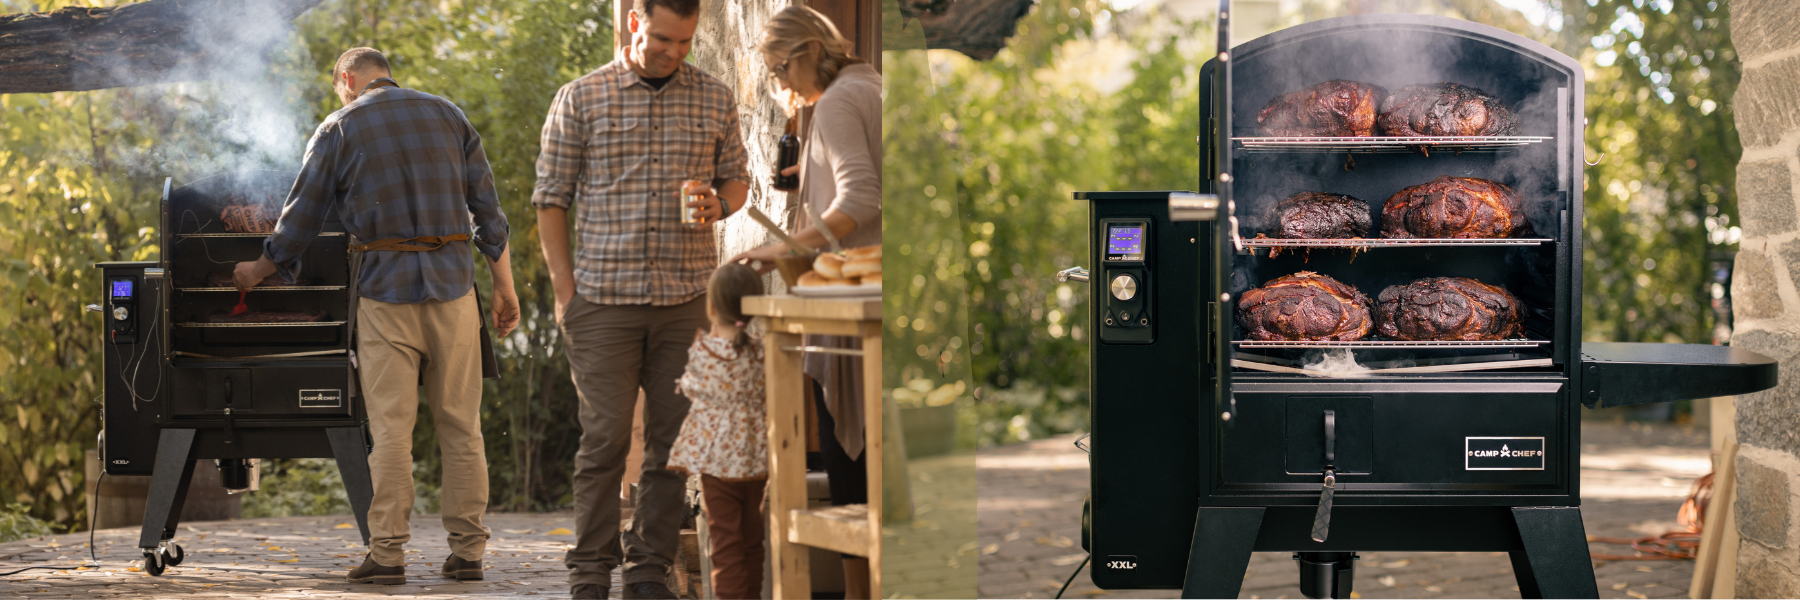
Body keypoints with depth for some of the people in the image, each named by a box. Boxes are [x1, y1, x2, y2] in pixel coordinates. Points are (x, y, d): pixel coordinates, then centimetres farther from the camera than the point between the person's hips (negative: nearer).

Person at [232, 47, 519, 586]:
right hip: (453, 286, 2)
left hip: (386, 290, -2)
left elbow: (301, 218, 7)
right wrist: (505, 287, 10)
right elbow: (488, 209, 7)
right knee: (461, 426, 5)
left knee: (390, 429, -1)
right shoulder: (448, 115, 11)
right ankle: (467, 551, 5)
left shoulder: (339, 129, 3)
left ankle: (387, 553, -2)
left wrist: (258, 270, 23)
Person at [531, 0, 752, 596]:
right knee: (605, 436, -4)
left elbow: (737, 177, 18)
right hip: (604, 298, -2)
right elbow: (551, 198, 3)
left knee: (673, 439, 5)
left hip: (686, 299, 3)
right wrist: (565, 290, -2)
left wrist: (719, 203, -7)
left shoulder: (716, 99, 8)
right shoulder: (580, 98, 1)